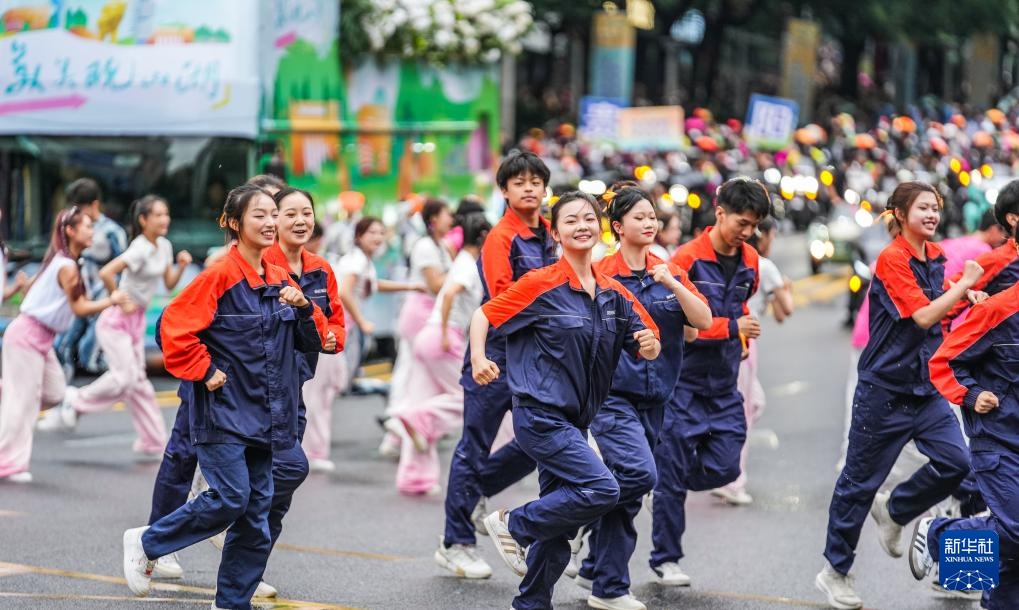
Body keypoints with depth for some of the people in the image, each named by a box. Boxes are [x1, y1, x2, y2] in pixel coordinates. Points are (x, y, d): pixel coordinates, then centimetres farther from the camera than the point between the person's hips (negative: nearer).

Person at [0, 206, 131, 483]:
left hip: (41, 337, 9)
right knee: (23, 400, -5)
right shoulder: (67, 266, -19)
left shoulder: (62, 262, 11)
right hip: (28, 336, -9)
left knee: (55, 393, 10)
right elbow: (79, 308, -18)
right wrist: (111, 300, -10)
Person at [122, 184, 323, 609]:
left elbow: (310, 341, 14)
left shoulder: (280, 281, 9)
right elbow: (175, 329, -15)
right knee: (231, 497, -13)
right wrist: (206, 371, -13)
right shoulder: (219, 277, -12)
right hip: (224, 409, -7)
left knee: (256, 510, 6)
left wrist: (303, 308, -4)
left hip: (262, 412, 7)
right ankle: (146, 543, 7)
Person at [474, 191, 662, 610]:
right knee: (601, 490, -20)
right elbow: (484, 315, -6)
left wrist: (649, 345, -13)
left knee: (560, 523, 10)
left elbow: (646, 347, 11)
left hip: (576, 421, 7)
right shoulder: (542, 284, -10)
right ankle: (513, 525, -3)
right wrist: (478, 359, -23)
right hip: (541, 415, -7)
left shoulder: (613, 292, 7)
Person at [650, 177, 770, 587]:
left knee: (724, 468, 0)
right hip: (684, 380, -6)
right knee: (673, 472, 0)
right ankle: (665, 559, 12)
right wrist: (730, 327, -20)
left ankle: (664, 483, 29)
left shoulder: (749, 261, 7)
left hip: (724, 384, 6)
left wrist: (743, 336, 8)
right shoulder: (688, 259, -13)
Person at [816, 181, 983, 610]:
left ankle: (893, 511, 17)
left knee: (955, 462, -9)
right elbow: (922, 317, -22)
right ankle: (834, 571, 17)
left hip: (926, 386, 7)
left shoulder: (936, 257, 7)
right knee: (861, 480, 3)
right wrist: (965, 284, -18)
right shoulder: (891, 259, -15)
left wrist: (965, 298, 1)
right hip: (886, 387, -7)